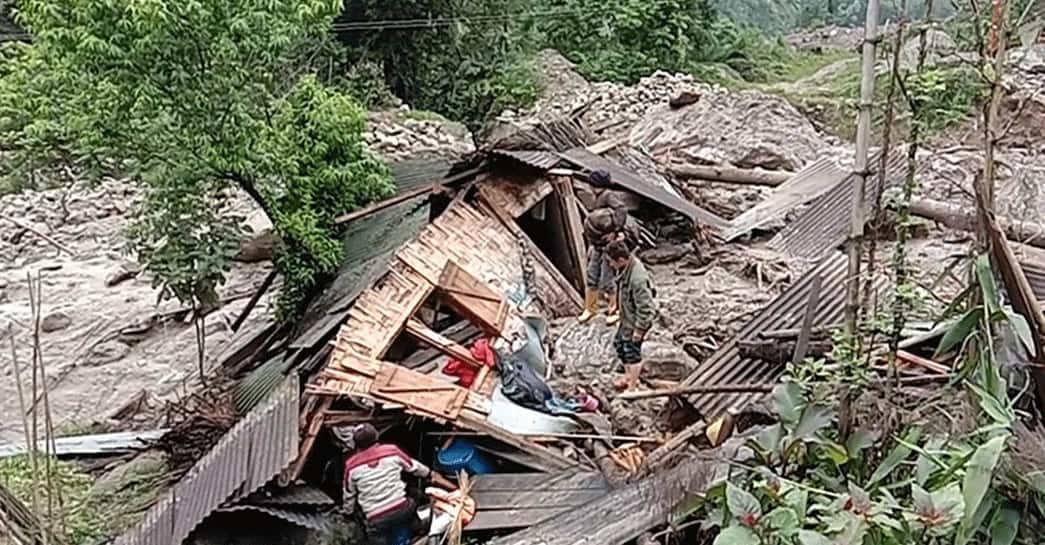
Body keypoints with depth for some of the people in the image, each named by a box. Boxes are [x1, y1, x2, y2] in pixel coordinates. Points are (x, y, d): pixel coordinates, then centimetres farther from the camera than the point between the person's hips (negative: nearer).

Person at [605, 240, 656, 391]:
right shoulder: (626, 266, -9)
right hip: (627, 316, 9)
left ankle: (633, 386, 30)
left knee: (632, 352, 9)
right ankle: (629, 375, 46)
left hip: (636, 320, -9)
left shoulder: (637, 279, -38)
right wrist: (621, 312, 20)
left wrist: (639, 329, -20)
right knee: (619, 343, 24)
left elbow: (646, 308, -30)